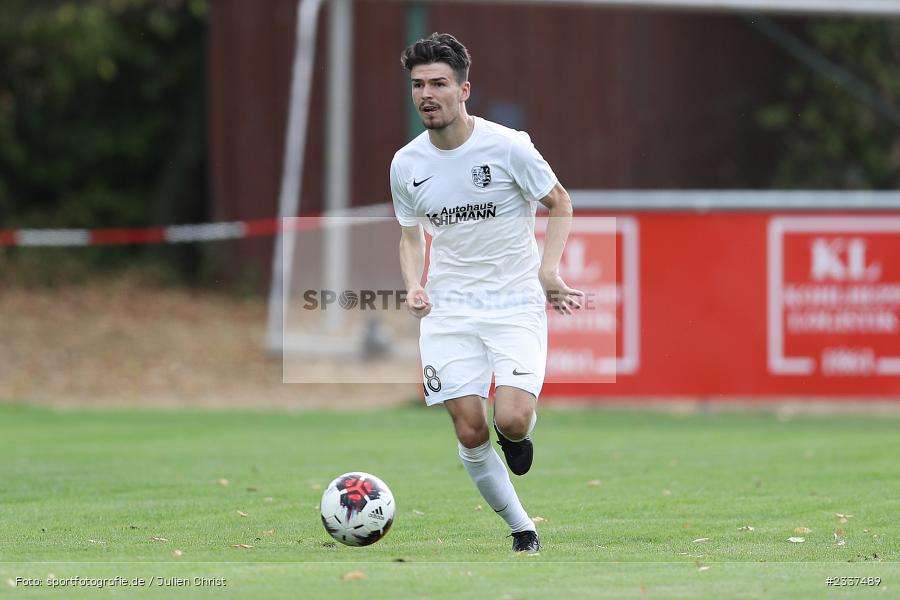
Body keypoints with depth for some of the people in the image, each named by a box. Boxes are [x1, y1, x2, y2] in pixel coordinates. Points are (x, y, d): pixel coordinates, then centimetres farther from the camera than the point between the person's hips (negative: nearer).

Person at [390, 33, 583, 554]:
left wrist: (549, 269, -12)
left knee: (511, 421, -20)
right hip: (449, 311, 3)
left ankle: (519, 433, 18)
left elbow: (561, 204, 2)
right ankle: (522, 529, 14)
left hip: (516, 305, -3)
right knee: (470, 432, -5)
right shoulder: (406, 164, 1)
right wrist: (414, 285, -2)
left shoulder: (507, 146, -11)